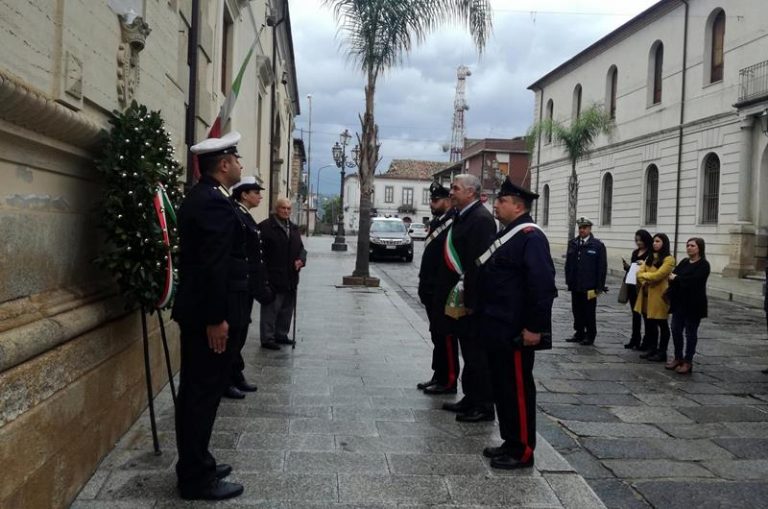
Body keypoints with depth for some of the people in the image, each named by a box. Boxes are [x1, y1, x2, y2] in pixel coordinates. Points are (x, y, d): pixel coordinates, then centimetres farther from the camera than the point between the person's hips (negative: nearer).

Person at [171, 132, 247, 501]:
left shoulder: (198, 197, 14)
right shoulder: (215, 203, -19)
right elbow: (214, 266, -24)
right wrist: (217, 319, -22)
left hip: (196, 311, 11)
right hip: (209, 315, -11)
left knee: (195, 391, 16)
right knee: (205, 392, -2)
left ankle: (195, 465, 28)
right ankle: (197, 479, 9)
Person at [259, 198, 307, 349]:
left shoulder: (294, 228, 16)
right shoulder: (265, 226, -10)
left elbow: (301, 248, 20)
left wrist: (301, 259, -2)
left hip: (291, 278, 8)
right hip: (272, 278, -8)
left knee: (287, 309, 15)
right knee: (271, 309, -3)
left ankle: (281, 335, 27)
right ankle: (267, 339, 4)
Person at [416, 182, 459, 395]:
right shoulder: (436, 222, 15)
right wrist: (424, 285, 14)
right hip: (431, 290, 9)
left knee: (445, 336, -2)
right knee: (437, 335, 15)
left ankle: (448, 381, 7)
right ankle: (439, 376, 24)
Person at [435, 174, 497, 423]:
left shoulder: (481, 219, -16)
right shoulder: (461, 217, 13)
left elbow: (479, 262, -22)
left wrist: (470, 301, -23)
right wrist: (447, 294, 13)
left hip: (471, 299, -10)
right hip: (458, 298, 10)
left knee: (476, 352, 0)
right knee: (468, 350, 17)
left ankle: (484, 406, 10)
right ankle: (470, 399, 28)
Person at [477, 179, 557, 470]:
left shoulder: (530, 237, -15)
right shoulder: (506, 234, 15)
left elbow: (542, 285, -22)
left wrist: (535, 327, -23)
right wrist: (485, 319, 19)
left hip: (516, 331, -10)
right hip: (497, 328, 10)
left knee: (518, 389, 0)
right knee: (501, 386, 16)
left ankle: (522, 451, 12)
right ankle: (510, 443, 28)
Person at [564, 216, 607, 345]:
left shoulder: (598, 246, -4)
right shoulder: (572, 243, 9)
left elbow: (602, 267, -5)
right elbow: (568, 263, 12)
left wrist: (599, 286, -9)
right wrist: (568, 280, 6)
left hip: (589, 286, -4)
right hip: (575, 285, 4)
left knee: (589, 312, 3)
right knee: (577, 311, 10)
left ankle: (590, 336, 13)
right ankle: (579, 333, 21)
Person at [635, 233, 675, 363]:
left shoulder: (669, 259, -9)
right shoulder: (649, 257, 15)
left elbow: (658, 275, -19)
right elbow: (640, 272, 6)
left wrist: (644, 275, -4)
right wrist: (645, 282, -13)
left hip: (659, 295, -7)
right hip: (646, 294, 7)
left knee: (662, 324, 3)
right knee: (649, 323, 12)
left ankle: (662, 352, 9)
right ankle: (652, 349, 22)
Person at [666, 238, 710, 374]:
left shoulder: (703, 265, -8)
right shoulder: (684, 262, 13)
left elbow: (693, 280, -22)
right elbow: (672, 275, 4)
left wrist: (676, 278, -10)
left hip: (693, 304, -6)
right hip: (679, 302, 6)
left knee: (690, 333, 2)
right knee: (676, 330, 8)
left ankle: (688, 362, 9)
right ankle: (678, 358, 21)